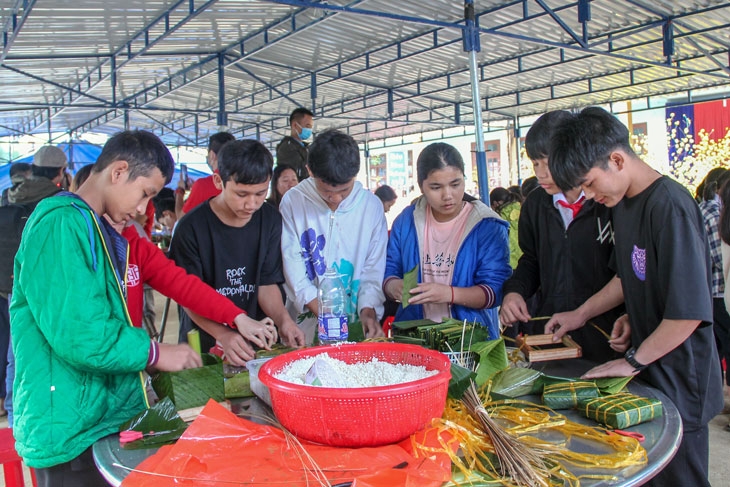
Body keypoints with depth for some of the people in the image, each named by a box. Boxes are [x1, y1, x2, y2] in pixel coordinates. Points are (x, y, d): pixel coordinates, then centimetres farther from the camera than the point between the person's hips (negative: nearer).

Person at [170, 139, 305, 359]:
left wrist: (282, 319, -13)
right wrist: (222, 335, -25)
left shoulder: (270, 221, 2)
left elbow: (267, 283, 5)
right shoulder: (191, 228, -10)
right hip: (204, 345, -1)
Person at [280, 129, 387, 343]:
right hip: (307, 324, 0)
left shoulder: (372, 205, 3)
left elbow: (374, 268, 4)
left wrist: (368, 310, -11)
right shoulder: (293, 202, -2)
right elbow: (293, 266, -5)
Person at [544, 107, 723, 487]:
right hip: (645, 376, 8)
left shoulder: (670, 206, -22)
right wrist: (582, 314, 16)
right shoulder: (622, 203, 6)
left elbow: (689, 311, -24)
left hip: (676, 383, -8)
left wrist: (633, 361, -16)